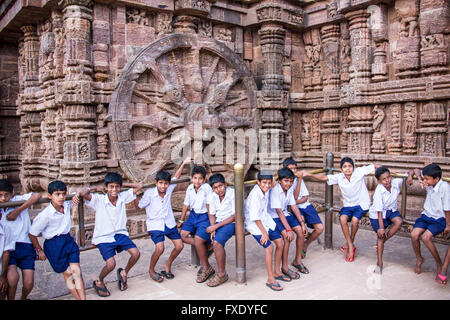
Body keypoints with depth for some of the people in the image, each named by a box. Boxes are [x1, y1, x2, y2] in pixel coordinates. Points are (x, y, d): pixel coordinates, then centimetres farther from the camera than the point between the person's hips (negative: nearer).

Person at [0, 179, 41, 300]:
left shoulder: (18, 200, 2)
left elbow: (37, 196, -17)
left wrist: (18, 211, -16)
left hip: (25, 246, -1)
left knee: (29, 283, -7)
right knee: (12, 276, -26)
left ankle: (23, 298, 27)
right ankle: (10, 298, 1)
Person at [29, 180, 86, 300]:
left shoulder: (67, 205, -5)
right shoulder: (45, 215, -20)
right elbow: (32, 234, -9)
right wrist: (39, 250, 1)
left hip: (68, 240, 4)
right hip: (54, 244, -4)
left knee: (77, 271, -3)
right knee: (67, 274, 3)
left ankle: (83, 298, 0)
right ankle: (78, 298, 14)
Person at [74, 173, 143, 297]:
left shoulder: (123, 197, -2)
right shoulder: (98, 200, -12)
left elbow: (138, 186, 2)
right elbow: (83, 193, -28)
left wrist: (122, 184, 1)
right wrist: (95, 188, -13)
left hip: (120, 233, 4)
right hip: (103, 237, -4)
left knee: (136, 253, -15)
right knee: (111, 264, -20)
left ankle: (124, 273, 16)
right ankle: (99, 282, 14)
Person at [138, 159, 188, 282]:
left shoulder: (169, 190, -4)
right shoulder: (149, 193, -15)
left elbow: (176, 177, 10)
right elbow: (139, 206, -7)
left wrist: (183, 163, 8)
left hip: (169, 223, 5)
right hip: (155, 225, -5)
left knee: (179, 246, 1)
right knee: (159, 249, -21)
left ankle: (168, 265, 26)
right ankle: (151, 270, 6)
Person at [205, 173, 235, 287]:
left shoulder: (233, 194, -14)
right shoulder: (213, 196, 5)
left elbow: (234, 216, -16)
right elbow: (212, 214, 7)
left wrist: (216, 226, -20)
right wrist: (212, 228, -12)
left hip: (231, 222, -7)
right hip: (217, 222, 7)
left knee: (217, 242, -28)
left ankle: (222, 274, -12)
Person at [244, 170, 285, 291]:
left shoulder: (266, 190, -1)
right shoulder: (255, 194, -24)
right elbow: (255, 217, -24)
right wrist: (264, 233, -21)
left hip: (265, 219, 8)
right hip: (253, 223, -8)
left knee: (280, 242, 3)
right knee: (269, 247, -18)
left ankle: (276, 271, 20)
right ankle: (270, 279, -5)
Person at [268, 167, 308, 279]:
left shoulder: (289, 190, -1)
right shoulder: (275, 191, -24)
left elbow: (294, 207, 1)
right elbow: (279, 212, -28)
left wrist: (302, 223, -6)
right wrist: (288, 229, -31)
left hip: (285, 214, 7)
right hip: (274, 217, -7)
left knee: (301, 231, -7)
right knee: (287, 236, -25)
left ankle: (297, 260, 10)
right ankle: (284, 267, -13)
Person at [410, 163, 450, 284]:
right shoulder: (429, 184, -4)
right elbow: (416, 170, 13)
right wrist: (419, 178, -8)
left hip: (439, 219, -6)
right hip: (426, 215, 6)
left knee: (425, 237, -26)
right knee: (414, 234, -15)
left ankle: (439, 264, -3)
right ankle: (419, 259, 11)